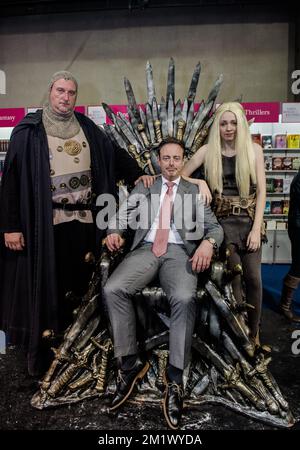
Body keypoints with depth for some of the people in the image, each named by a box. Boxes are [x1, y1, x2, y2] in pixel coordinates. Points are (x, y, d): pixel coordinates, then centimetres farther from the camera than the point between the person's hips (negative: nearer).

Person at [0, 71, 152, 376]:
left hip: (83, 221, 4)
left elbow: (114, 153, 15)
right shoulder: (29, 130, -1)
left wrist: (138, 174, 1)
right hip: (44, 224, -3)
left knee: (79, 285, 12)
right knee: (44, 288, 5)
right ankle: (39, 353, 21)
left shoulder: (85, 126, 11)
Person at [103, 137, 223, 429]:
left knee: (184, 298, -32)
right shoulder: (143, 187, 22)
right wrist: (114, 231, -11)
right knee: (112, 289, -25)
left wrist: (208, 242, -16)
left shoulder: (195, 190, 17)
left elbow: (214, 225, 8)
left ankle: (174, 377, -17)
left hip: (179, 251, -1)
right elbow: (125, 214, 13)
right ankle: (130, 362, -9)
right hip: (146, 249, 2)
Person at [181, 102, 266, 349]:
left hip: (249, 219, 1)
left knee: (253, 278, 0)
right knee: (234, 277, -1)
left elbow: (261, 190, -1)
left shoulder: (254, 149, 2)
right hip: (223, 220, -1)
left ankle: (253, 333, 21)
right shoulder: (208, 151, 1)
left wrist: (256, 228, -8)